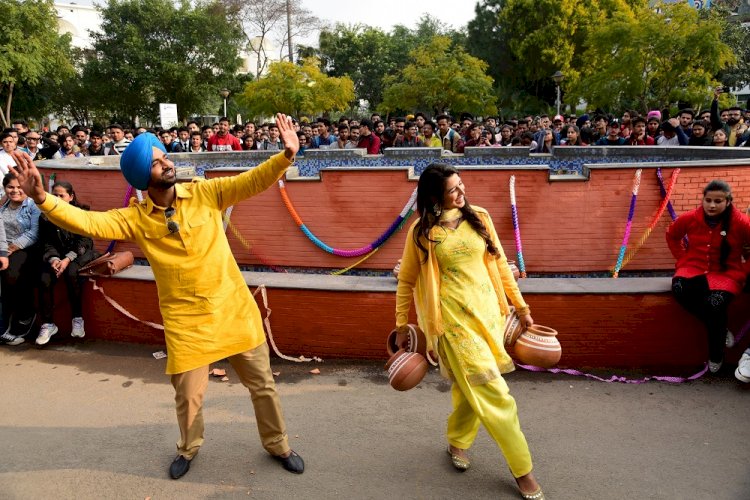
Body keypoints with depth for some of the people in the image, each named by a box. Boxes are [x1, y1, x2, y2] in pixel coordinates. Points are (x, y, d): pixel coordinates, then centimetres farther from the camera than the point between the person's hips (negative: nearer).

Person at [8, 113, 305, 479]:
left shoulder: (205, 193, -4)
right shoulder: (134, 218, -4)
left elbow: (252, 182, -11)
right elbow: (89, 223, -17)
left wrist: (286, 156, -28)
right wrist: (42, 198, -33)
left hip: (233, 307, 1)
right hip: (185, 318, 0)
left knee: (262, 383, 12)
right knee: (188, 394, 11)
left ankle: (278, 446, 35)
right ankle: (188, 449, 43)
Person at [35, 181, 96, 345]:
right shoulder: (46, 217, 3)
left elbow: (84, 241, -10)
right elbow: (47, 243, 1)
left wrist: (68, 259, -23)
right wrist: (53, 259, -20)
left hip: (80, 253, -3)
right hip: (56, 255, 3)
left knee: (71, 273, -34)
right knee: (45, 280, -25)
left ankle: (78, 318, -20)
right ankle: (48, 324, -11)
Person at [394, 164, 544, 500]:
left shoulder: (479, 218, 3)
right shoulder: (422, 232, -6)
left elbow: (499, 264, 9)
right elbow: (406, 281, 3)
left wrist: (521, 306, 11)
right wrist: (402, 326, 5)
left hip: (489, 311, 4)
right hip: (455, 318, -4)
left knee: (472, 386, 12)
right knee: (492, 392, -4)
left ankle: (457, 441, 38)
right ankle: (522, 468, 12)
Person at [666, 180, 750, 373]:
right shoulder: (690, 218, -2)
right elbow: (672, 236, 16)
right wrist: (683, 259, 8)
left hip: (725, 273, -2)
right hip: (694, 268, 3)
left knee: (715, 302, -34)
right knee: (679, 288, -34)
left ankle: (715, 357, -8)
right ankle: (721, 330, -13)